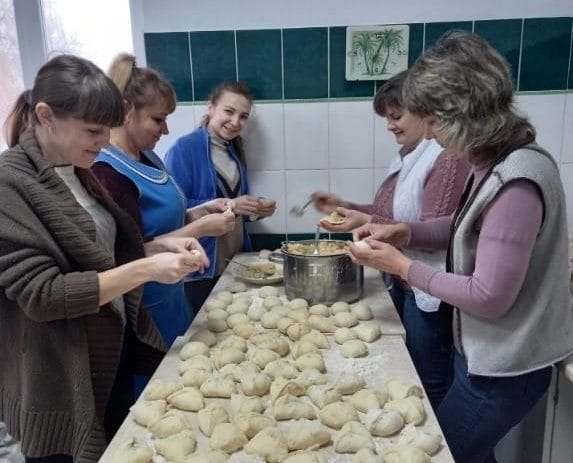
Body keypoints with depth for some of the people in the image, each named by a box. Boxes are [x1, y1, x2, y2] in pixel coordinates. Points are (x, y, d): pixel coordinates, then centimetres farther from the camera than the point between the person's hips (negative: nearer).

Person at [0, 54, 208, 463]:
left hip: (115, 357, 7)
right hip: (62, 384, -7)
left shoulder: (77, 173, 5)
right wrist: (145, 269, -27)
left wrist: (161, 247, -5)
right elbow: (41, 294, -23)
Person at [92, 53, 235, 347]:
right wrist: (199, 228, -21)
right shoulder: (107, 171, -21)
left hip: (170, 298, 8)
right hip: (142, 311, -8)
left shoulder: (147, 156, 6)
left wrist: (202, 211, -2)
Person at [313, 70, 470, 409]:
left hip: (427, 289, -9)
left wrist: (366, 222, -28)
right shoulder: (407, 155, 10)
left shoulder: (448, 157, -18)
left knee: (428, 385, 7)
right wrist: (346, 207, 4)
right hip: (399, 280, 9)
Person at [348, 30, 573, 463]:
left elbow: (488, 298, -27)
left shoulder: (516, 182, -29)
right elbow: (469, 228, 14)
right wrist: (404, 232, -1)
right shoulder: (497, 160, 0)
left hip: (502, 369, -9)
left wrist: (402, 265, -18)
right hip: (485, 353, 9)